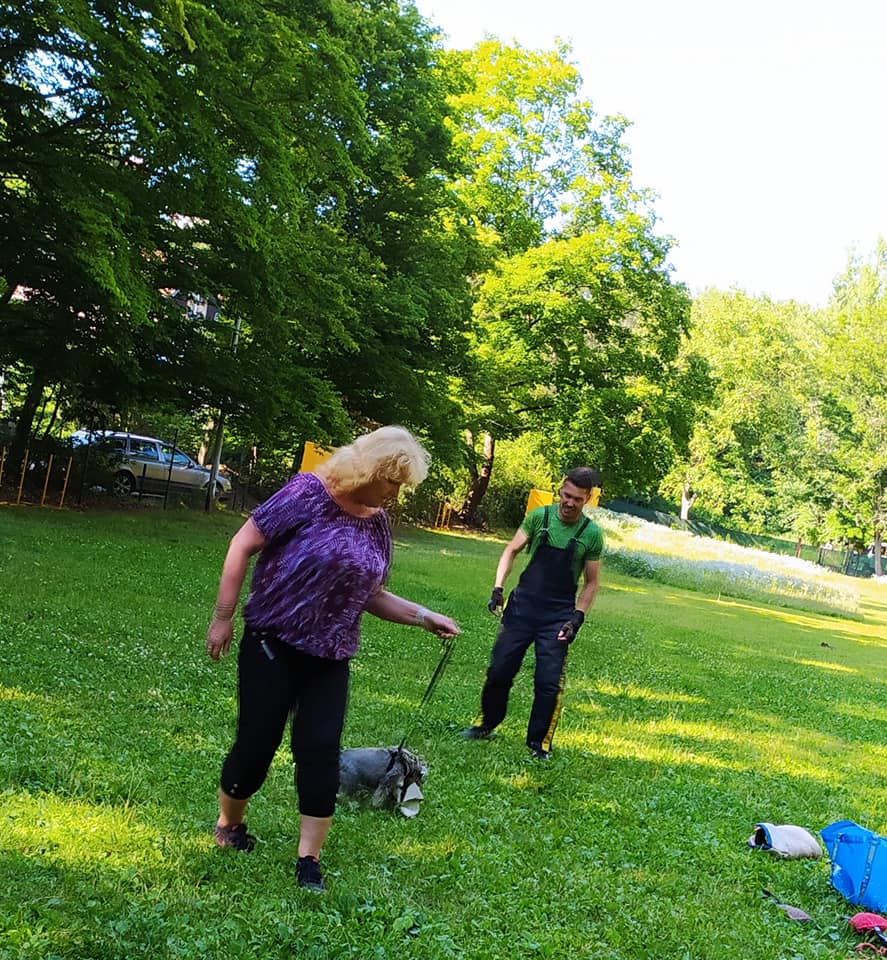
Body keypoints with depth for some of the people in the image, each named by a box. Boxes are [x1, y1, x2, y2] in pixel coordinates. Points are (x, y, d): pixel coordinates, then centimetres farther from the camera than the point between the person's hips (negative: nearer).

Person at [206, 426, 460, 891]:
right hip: (272, 644, -4)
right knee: (256, 743, 4)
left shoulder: (377, 522, 4)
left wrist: (424, 617, 4)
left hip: (330, 659, 5)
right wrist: (222, 617, -11)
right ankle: (227, 825, 32)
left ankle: (309, 859, 10)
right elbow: (242, 545, -12)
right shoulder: (308, 494, -15)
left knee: (320, 751, -1)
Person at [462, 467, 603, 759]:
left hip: (558, 617, -1)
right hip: (522, 606, 2)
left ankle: (540, 744, 10)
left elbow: (591, 583, 3)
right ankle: (486, 724, 27)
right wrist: (498, 587, -3)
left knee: (549, 681, -6)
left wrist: (578, 617, -8)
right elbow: (512, 551, 8)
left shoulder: (592, 534, -5)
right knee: (499, 669, 5)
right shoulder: (539, 516, -2)